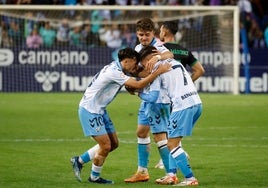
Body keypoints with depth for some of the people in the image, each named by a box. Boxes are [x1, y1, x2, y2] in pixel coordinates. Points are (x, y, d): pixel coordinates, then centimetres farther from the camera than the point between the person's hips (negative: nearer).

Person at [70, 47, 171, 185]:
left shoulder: (117, 68, 4)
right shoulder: (114, 72, -25)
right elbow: (138, 85, -28)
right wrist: (158, 71, -26)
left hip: (99, 110, 10)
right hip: (89, 110, -10)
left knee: (114, 143, 11)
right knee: (105, 145, -8)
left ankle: (79, 161, 23)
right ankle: (94, 177, 12)